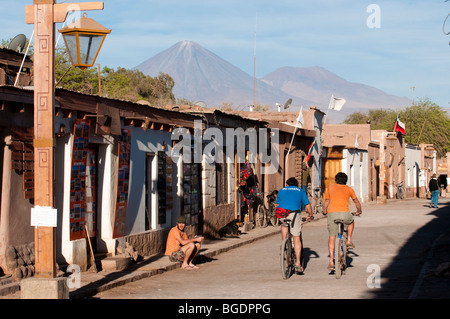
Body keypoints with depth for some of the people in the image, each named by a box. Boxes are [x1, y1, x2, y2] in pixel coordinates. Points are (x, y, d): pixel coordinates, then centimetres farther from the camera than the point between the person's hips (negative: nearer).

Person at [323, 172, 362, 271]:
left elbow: (326, 202, 36)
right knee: (351, 222, 35)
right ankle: (349, 240, 22)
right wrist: (359, 211, 54)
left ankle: (331, 261, 3)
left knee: (331, 238, 9)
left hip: (332, 214, 1)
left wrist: (325, 212, 55)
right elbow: (356, 202, 34)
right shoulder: (349, 189, 20)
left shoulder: (330, 188, 22)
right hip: (344, 214, 0)